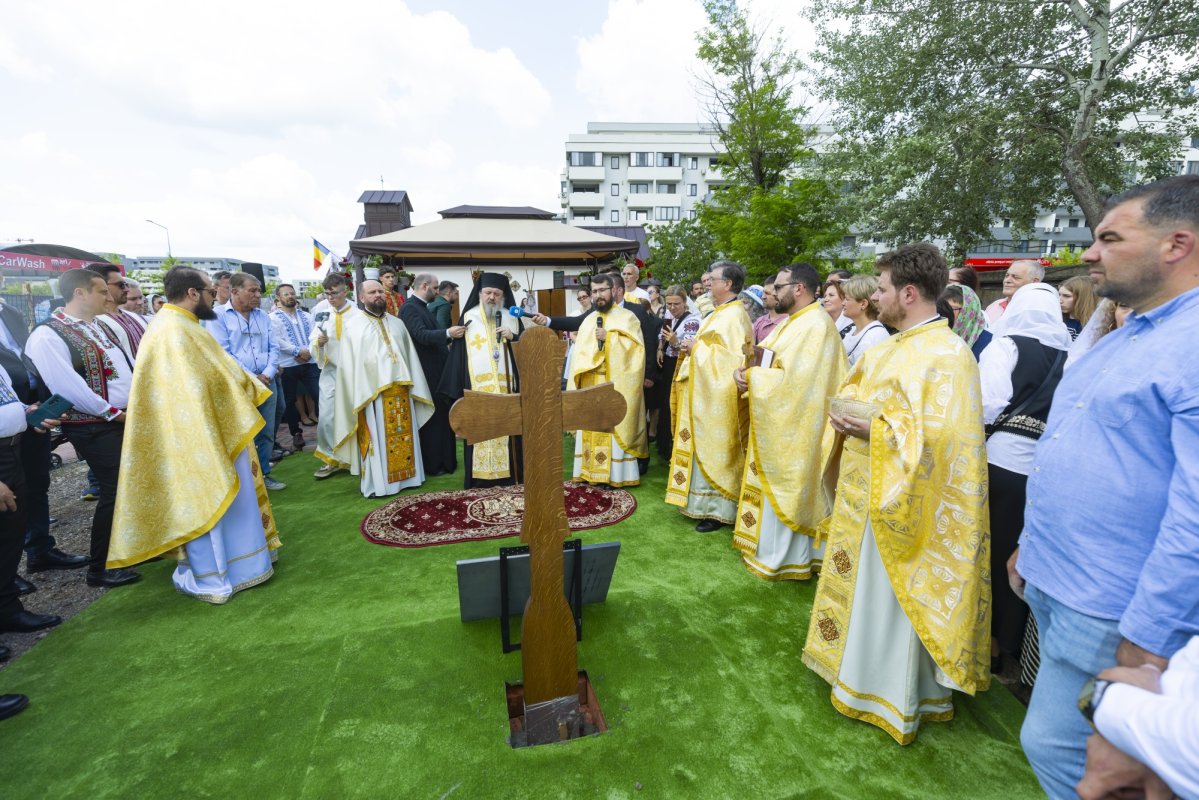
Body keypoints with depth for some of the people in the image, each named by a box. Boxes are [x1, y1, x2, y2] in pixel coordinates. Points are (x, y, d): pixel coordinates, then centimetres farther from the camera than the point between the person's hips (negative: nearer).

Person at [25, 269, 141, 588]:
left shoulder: (99, 326, 12)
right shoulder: (48, 336, -14)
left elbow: (127, 365, 15)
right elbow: (67, 387, -20)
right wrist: (114, 413, -14)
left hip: (129, 418, 8)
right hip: (96, 427, -8)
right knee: (115, 492, -4)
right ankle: (99, 569, 12)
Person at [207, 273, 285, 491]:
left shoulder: (263, 316, 12)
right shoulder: (218, 317, -4)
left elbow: (274, 348, 9)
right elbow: (223, 354, -11)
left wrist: (267, 374, -7)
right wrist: (252, 378, -13)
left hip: (267, 382, 5)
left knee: (266, 432, 10)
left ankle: (263, 474, 22)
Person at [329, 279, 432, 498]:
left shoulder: (397, 323, 14)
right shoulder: (353, 325, 3)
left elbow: (410, 356, 13)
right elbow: (348, 364, -1)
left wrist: (413, 386, 6)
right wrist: (357, 396, -8)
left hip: (401, 389, 4)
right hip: (371, 390, -4)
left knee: (403, 435, 9)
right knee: (377, 438, 0)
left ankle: (405, 475, 20)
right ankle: (376, 482, 8)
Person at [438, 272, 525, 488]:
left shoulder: (512, 317, 12)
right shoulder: (469, 317, 8)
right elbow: (458, 351, 4)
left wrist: (512, 337, -8)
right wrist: (457, 386, -2)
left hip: (505, 384, 1)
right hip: (477, 385, -1)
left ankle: (509, 472, 11)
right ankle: (479, 476, 6)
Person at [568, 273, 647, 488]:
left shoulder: (627, 317, 0)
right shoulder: (588, 321, 16)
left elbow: (635, 347, -11)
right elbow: (580, 354, 12)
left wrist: (609, 337, -16)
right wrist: (577, 382, 1)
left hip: (615, 385, -5)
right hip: (590, 386, 5)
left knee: (614, 427, -4)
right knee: (591, 428, 7)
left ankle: (616, 474, 3)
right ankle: (591, 471, 14)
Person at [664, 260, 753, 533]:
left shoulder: (734, 315, -16)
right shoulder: (720, 313, 15)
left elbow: (730, 357, -25)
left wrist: (696, 349, -17)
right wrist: (691, 347, 4)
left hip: (719, 398, -10)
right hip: (706, 395, 10)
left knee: (714, 450, -3)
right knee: (704, 448, 15)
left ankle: (718, 510, 7)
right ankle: (706, 500, 26)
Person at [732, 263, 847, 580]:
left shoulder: (815, 325, -18)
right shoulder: (791, 322, 13)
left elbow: (792, 378, -26)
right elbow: (770, 363, 13)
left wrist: (750, 376, -16)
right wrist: (748, 372, -7)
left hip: (793, 425, -10)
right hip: (776, 420, 10)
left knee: (786, 489, 2)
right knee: (774, 487, 17)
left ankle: (785, 557, 17)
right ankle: (772, 546, 30)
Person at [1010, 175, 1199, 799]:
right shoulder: (1117, 342, 11)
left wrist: (1147, 639, -20)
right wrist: (1032, 545, 19)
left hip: (1108, 610, -8)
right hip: (1052, 585, 8)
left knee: (1055, 748, 7)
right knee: (1057, 739, 23)